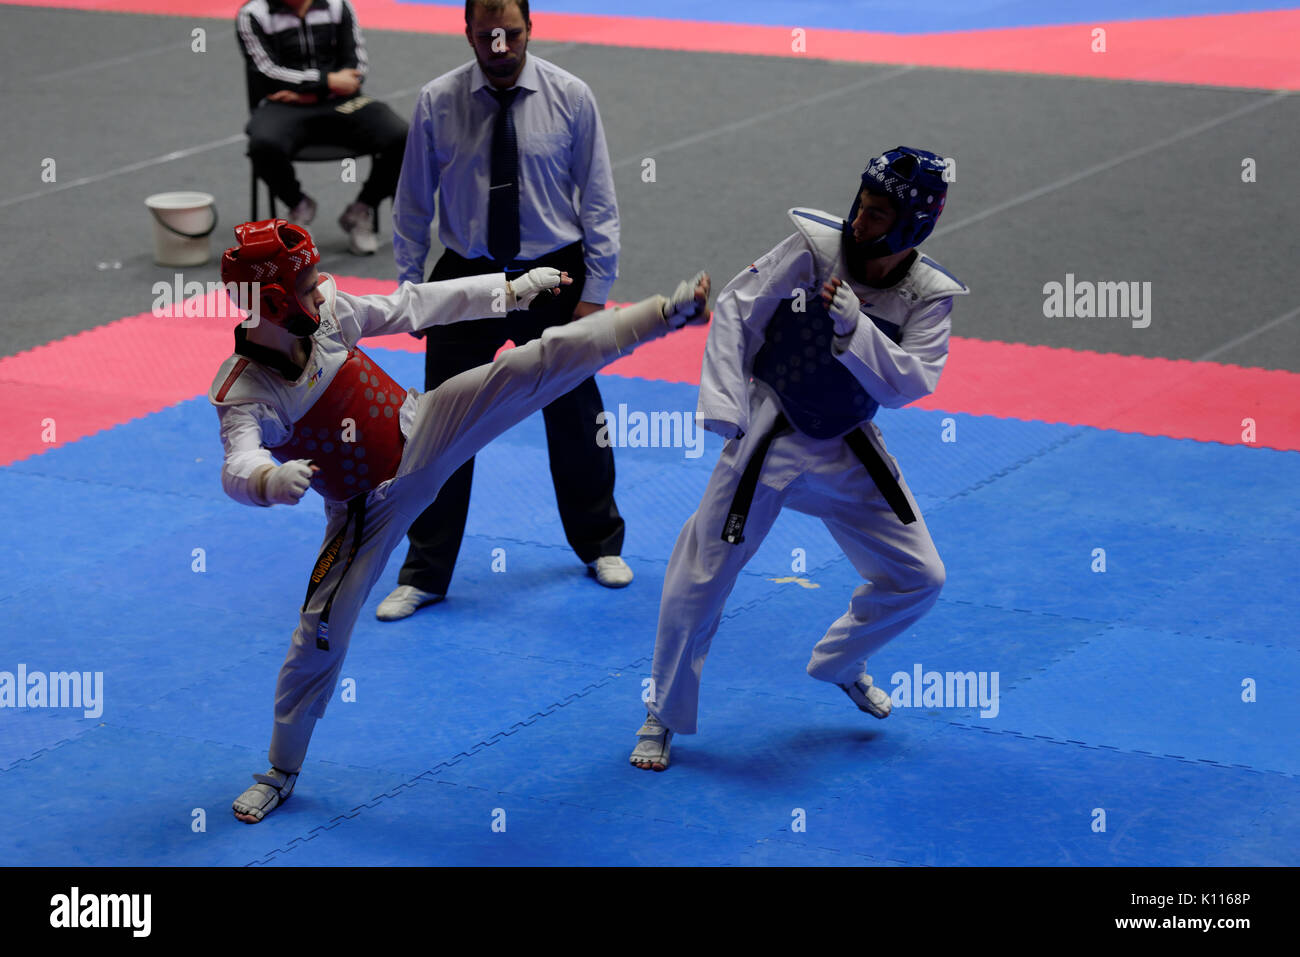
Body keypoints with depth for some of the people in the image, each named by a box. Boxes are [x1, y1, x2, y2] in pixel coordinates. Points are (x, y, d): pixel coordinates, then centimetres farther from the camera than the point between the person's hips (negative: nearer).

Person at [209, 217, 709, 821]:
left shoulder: (325, 315, -13)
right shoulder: (243, 395, -27)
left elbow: (412, 306, 0)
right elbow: (238, 469, -44)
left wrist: (510, 290, 7)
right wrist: (270, 480, -70)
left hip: (421, 430, 3)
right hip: (370, 508, -3)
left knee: (539, 363, -11)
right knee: (321, 634, -1)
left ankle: (669, 312, -3)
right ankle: (281, 771, 18)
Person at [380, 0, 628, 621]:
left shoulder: (570, 98, -8)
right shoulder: (437, 103, -7)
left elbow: (599, 199, -2)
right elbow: (412, 204, 2)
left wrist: (595, 290, -5)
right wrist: (411, 290, 0)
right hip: (466, 279, 0)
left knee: (574, 420, 14)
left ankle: (599, 545, 37)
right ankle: (425, 575, 14)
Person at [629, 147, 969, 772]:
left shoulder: (929, 296, -9)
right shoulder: (814, 247, -16)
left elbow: (908, 383, -20)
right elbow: (736, 311, -12)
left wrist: (855, 328, -34)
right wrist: (728, 411, -19)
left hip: (849, 448, 3)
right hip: (769, 436, -3)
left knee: (917, 578, 8)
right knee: (701, 577, -6)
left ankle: (840, 663, 36)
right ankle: (663, 718, 12)